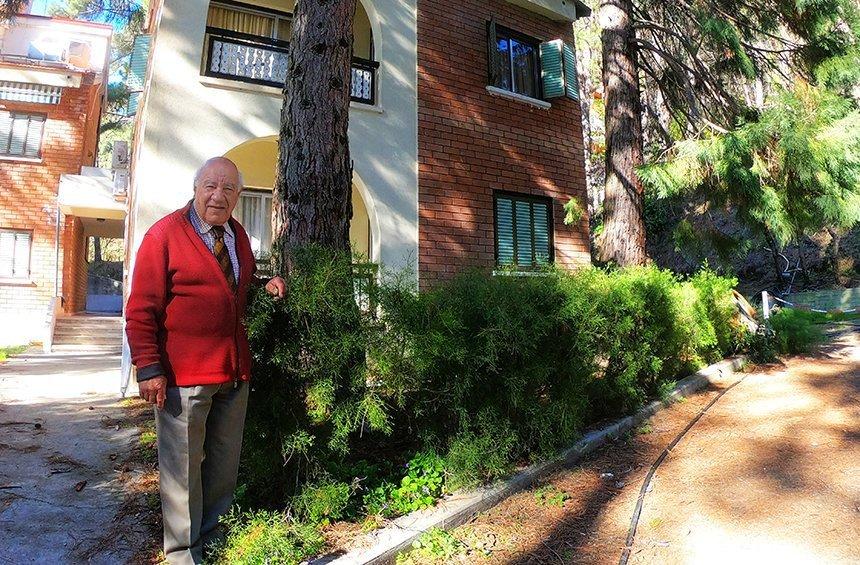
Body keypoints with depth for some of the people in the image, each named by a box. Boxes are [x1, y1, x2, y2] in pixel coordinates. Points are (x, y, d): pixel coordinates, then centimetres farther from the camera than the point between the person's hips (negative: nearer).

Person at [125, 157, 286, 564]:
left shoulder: (238, 236, 12)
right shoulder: (164, 234, -7)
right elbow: (141, 309, -10)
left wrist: (265, 286, 4)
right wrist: (149, 369, -15)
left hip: (235, 372, 6)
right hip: (183, 375, -6)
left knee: (225, 463, 18)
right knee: (182, 465, 8)